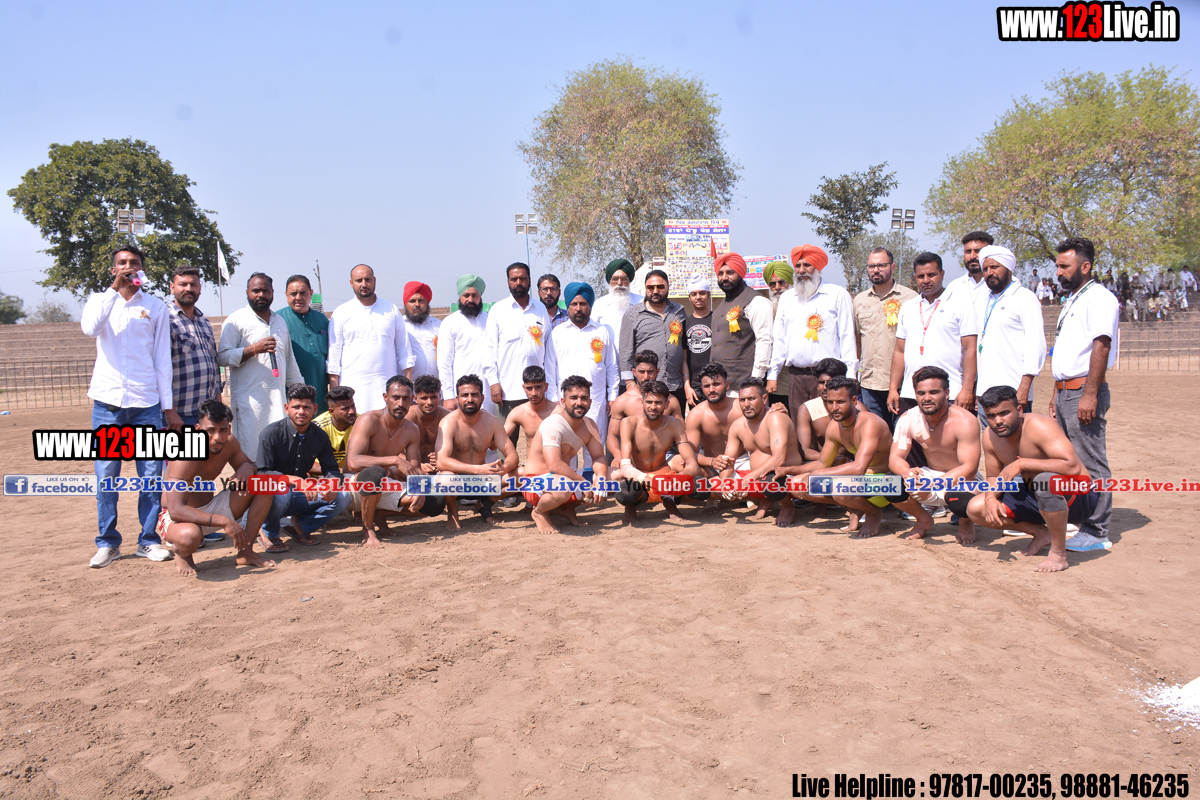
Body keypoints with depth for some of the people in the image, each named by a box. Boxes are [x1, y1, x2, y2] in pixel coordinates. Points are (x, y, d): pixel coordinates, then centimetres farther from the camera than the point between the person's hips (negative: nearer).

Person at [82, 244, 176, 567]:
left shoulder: (156, 307, 9)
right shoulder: (100, 301, 10)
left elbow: (162, 358, 8)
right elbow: (90, 329, -13)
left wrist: (168, 405, 3)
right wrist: (114, 289, -15)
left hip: (146, 402, 0)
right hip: (107, 400, 0)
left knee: (151, 475, 0)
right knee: (105, 475, 2)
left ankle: (148, 540, 11)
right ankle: (107, 543, 12)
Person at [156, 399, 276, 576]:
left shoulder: (229, 443, -9)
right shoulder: (185, 457, -29)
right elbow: (176, 510, -35)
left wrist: (247, 468, -20)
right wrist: (223, 521, -42)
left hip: (211, 507, 6)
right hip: (183, 517, -6)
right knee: (189, 536, -42)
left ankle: (246, 552, -2)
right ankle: (182, 554, -2)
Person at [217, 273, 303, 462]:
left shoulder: (280, 321, 20)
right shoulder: (236, 320, 2)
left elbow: (290, 362, 25)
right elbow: (223, 357, -7)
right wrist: (255, 348, -16)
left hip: (278, 399, 5)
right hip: (249, 400, -5)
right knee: (249, 454, -7)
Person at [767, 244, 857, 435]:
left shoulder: (838, 295, 5)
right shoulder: (787, 298, 18)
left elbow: (847, 337, 2)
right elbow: (779, 338, 18)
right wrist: (772, 374, 11)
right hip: (796, 375, 4)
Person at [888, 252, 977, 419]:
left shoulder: (960, 305, 3)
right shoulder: (907, 308, 17)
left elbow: (970, 350, -3)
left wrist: (967, 389, -12)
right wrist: (893, 388, 9)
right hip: (909, 395, 4)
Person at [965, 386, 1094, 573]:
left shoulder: (1039, 426, -26)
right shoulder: (990, 436, -5)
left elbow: (1073, 467, -38)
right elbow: (993, 476, 8)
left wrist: (1022, 463, -35)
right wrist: (991, 498, -14)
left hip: (1076, 496, -7)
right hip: (1038, 499, 7)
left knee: (1046, 480, -41)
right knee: (975, 509, -5)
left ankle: (1059, 552, -20)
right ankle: (1041, 533, 11)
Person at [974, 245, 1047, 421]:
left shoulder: (1025, 298, -2)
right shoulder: (980, 298, 16)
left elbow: (1036, 345, -10)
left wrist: (1024, 388, -18)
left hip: (1013, 393, -6)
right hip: (984, 393, 6)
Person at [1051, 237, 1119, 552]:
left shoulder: (1099, 298, -9)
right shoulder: (1071, 302, 21)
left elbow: (1101, 347, -18)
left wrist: (1089, 395, -23)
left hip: (1084, 391, -10)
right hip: (1065, 390, 10)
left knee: (1090, 463, -6)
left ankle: (1096, 531, -1)